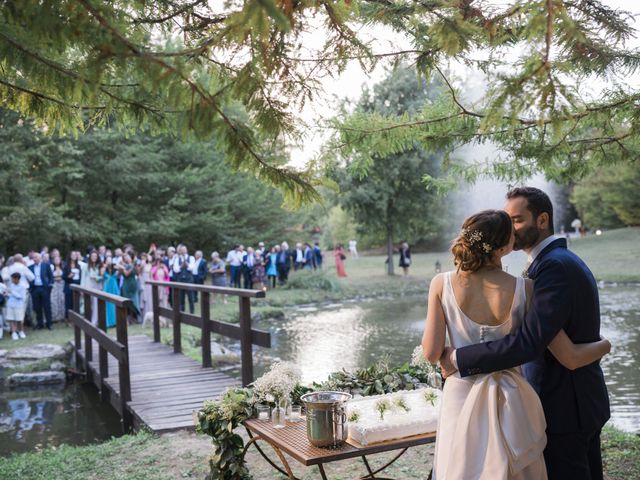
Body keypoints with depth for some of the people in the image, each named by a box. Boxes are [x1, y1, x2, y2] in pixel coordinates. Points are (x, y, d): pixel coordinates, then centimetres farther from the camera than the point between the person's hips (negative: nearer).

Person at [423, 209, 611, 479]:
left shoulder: (442, 284, -12)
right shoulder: (524, 289, -14)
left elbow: (431, 354, -11)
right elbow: (570, 358, -10)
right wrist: (606, 344, 11)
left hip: (461, 400, 1)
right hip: (510, 405, -1)